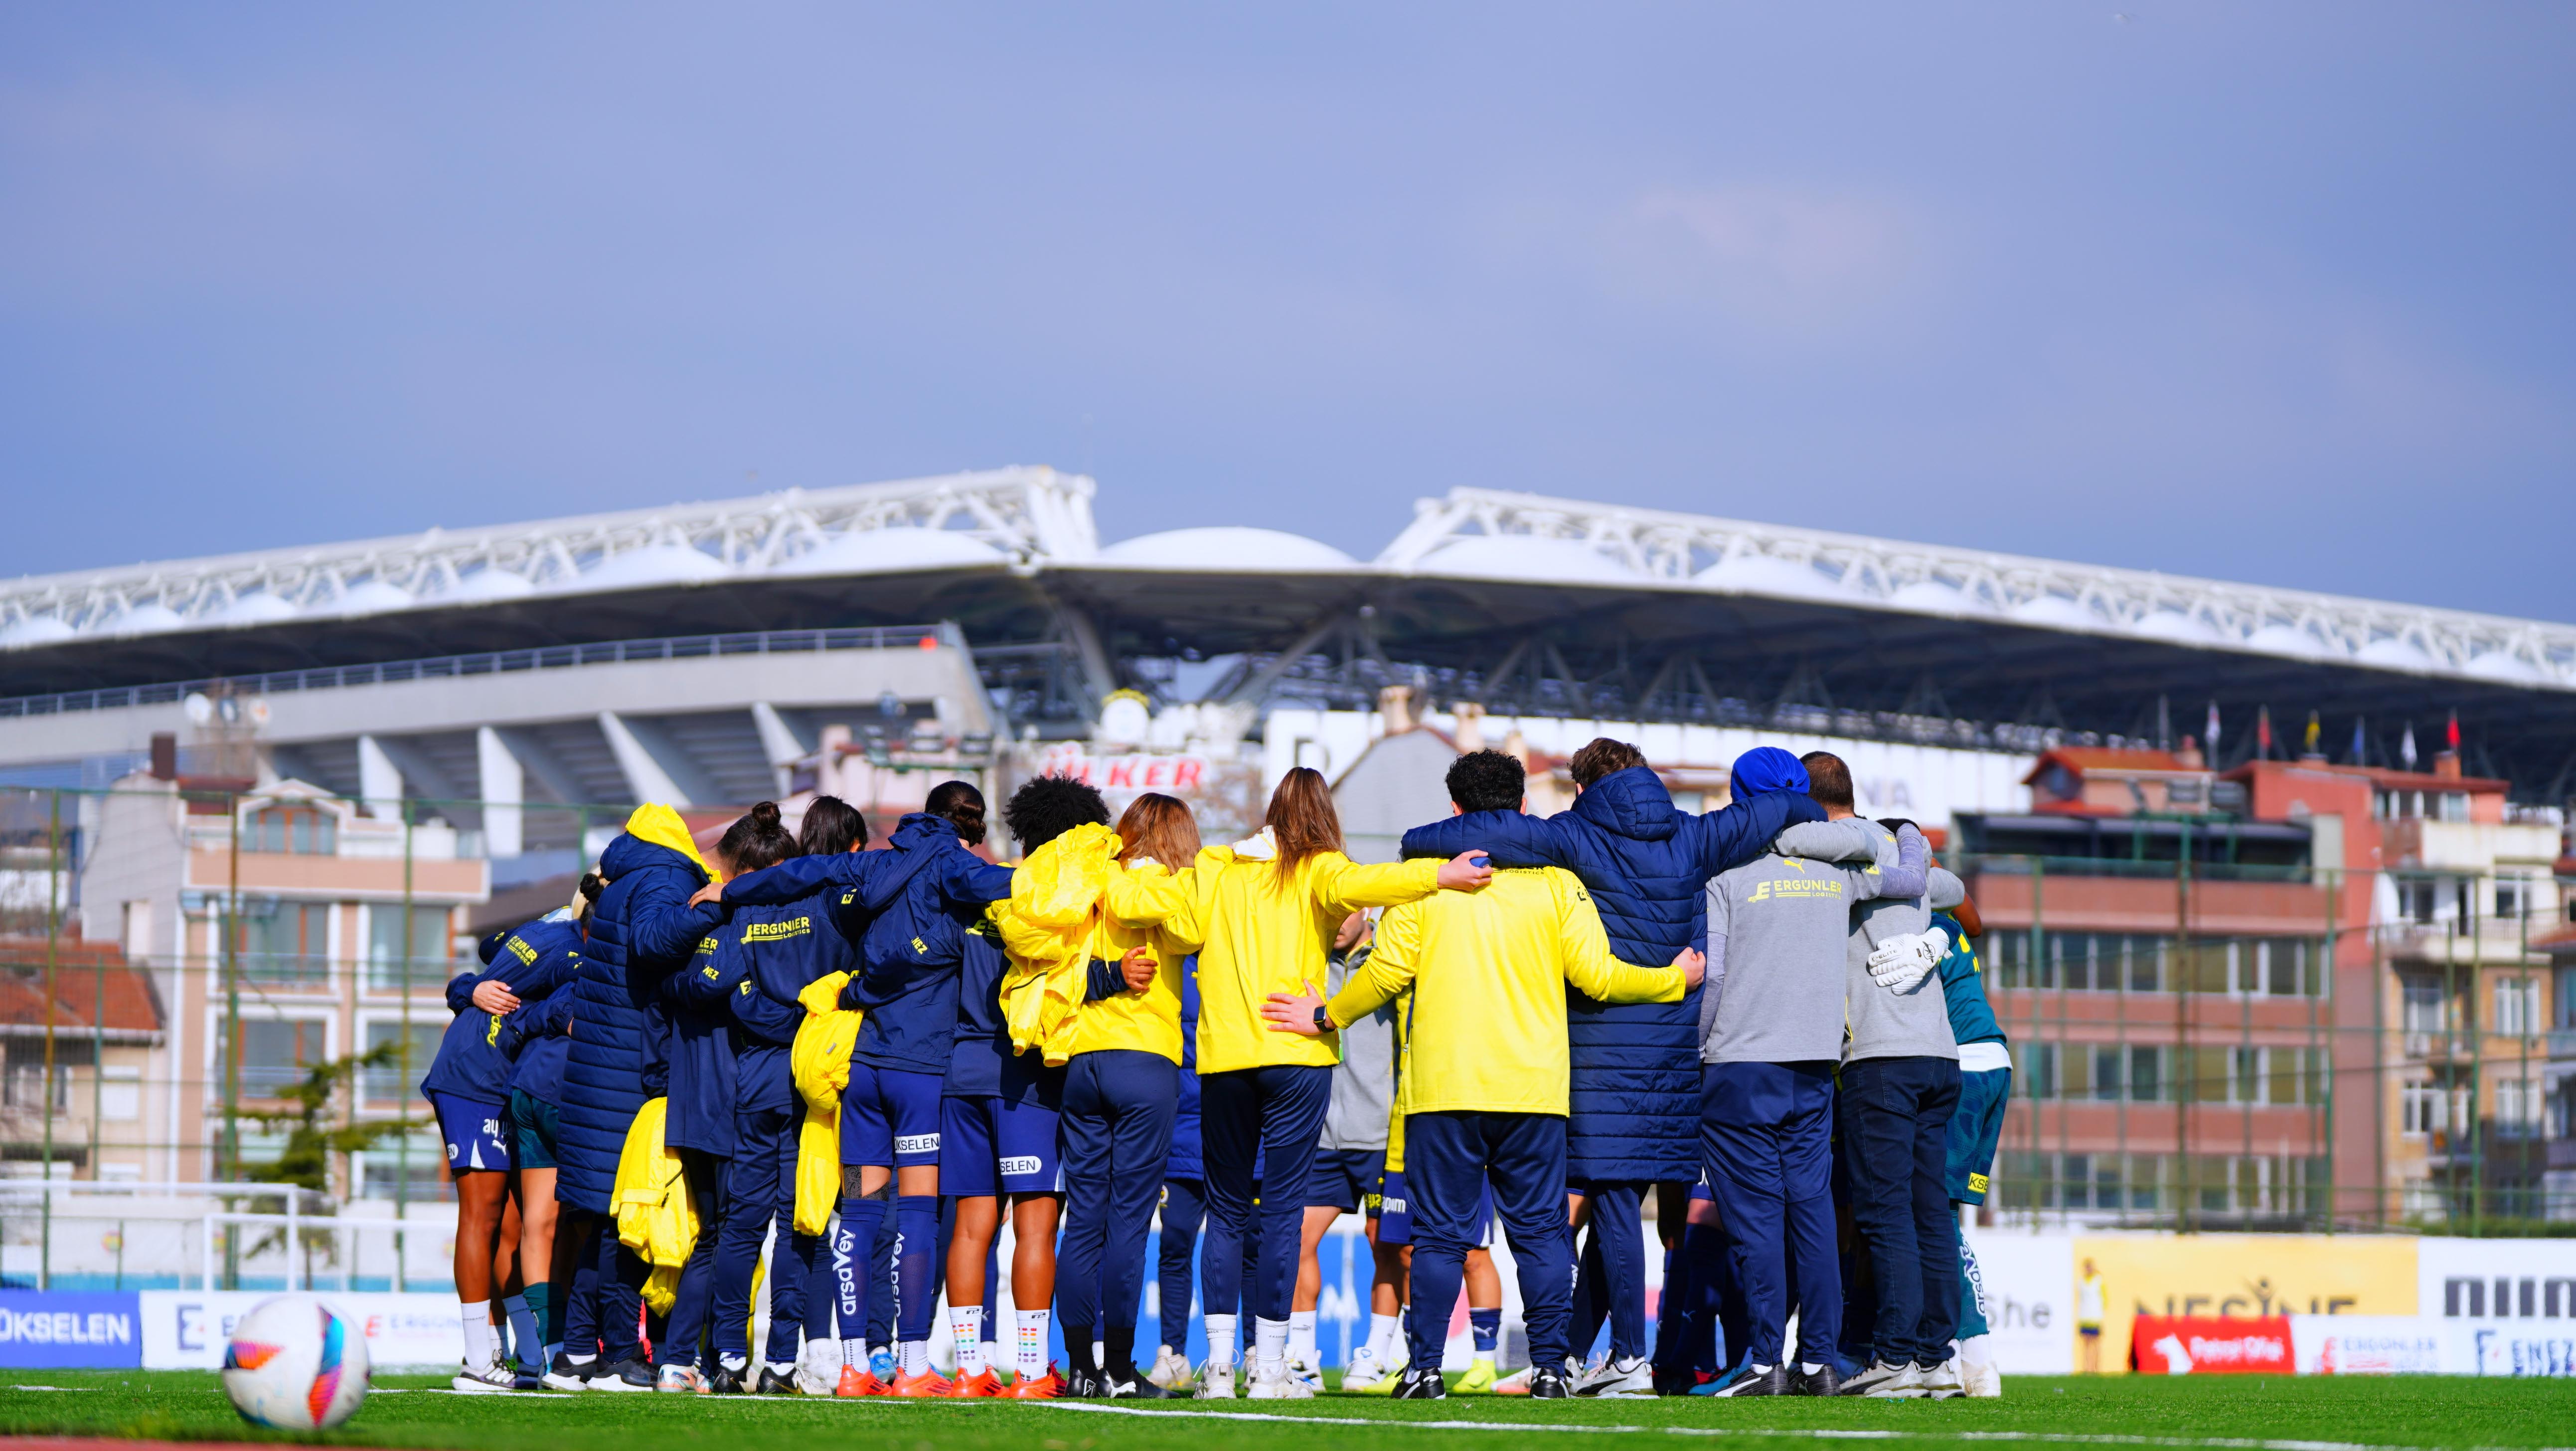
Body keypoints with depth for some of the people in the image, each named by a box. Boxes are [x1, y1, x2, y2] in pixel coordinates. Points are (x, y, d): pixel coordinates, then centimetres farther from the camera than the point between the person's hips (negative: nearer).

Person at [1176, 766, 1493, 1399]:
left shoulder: (1213, 871, 12)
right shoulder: (1316, 871, 1)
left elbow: (1183, 926, -1)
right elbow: (1352, 885, -20)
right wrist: (1441, 876, -29)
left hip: (1223, 1059, 3)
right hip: (1295, 1056, -3)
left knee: (1227, 1210, 10)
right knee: (1281, 1209, -1)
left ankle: (1219, 1364, 4)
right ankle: (1270, 1367, -5)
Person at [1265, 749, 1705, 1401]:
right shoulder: (1556, 882, 3)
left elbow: (1387, 973, -1)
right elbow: (1597, 976, 1)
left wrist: (1325, 1018, 15)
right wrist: (1677, 979, 17)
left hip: (1442, 1087, -1)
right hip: (1533, 1087, 1)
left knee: (1439, 1233, 3)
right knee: (1539, 1230, 6)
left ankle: (1426, 1368, 0)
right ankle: (1549, 1366, 0)